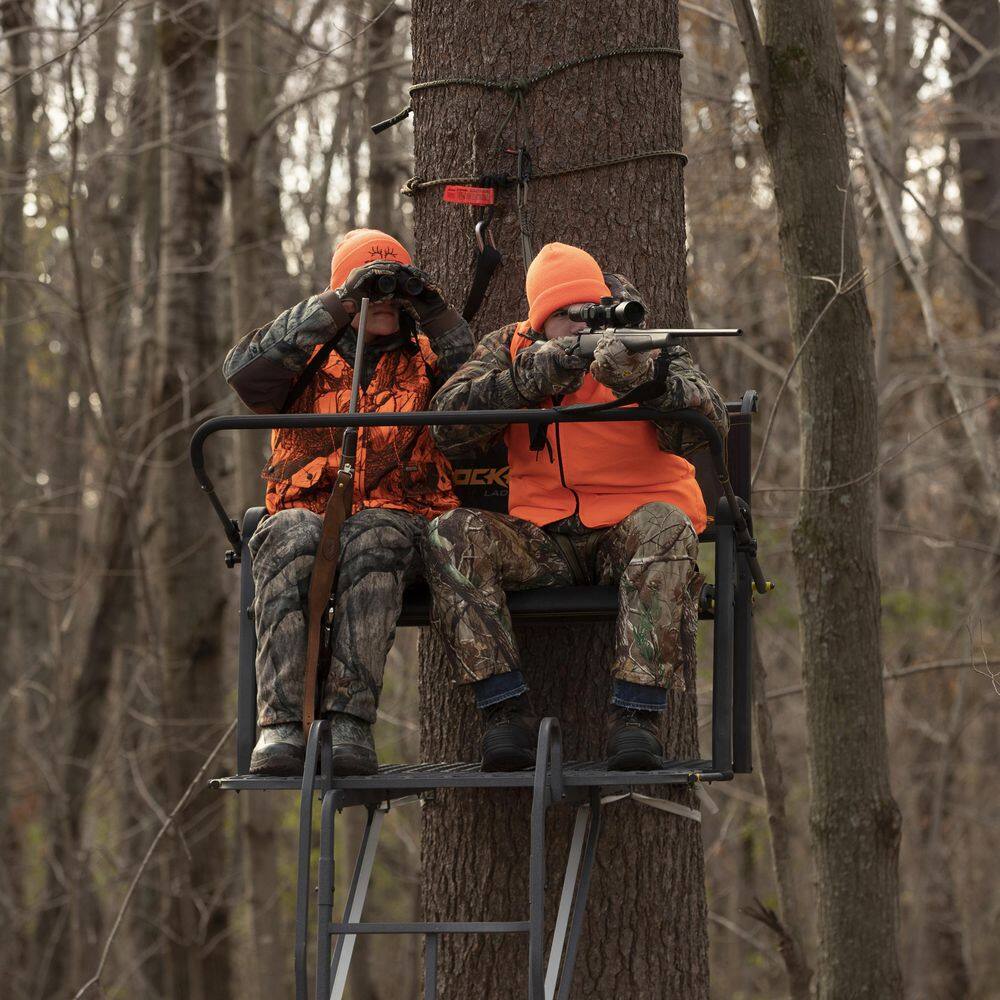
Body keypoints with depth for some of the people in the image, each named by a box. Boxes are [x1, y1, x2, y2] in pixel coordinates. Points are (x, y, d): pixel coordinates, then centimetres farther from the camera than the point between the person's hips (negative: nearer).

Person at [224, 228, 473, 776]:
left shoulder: (425, 360, 22)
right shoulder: (308, 360, 20)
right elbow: (246, 370, -2)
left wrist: (432, 309, -7)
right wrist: (337, 305, -7)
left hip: (398, 520, 0)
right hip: (308, 511, 0)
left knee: (374, 538, -37)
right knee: (290, 540, -36)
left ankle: (349, 719, -45)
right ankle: (281, 723, -44)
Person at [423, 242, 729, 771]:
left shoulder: (650, 351, 0)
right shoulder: (510, 349, 7)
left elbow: (708, 425, -18)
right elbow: (447, 427, -9)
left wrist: (643, 377, -36)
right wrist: (530, 377, -21)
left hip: (628, 529, -2)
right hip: (544, 540, 2)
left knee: (664, 526, -36)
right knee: (451, 538, -24)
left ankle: (635, 715, -37)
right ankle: (508, 712, -27)